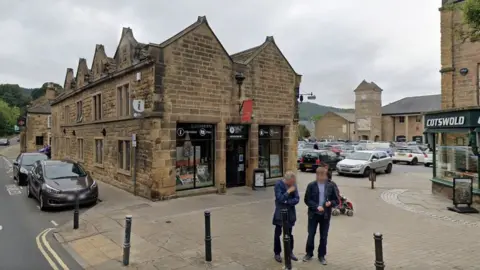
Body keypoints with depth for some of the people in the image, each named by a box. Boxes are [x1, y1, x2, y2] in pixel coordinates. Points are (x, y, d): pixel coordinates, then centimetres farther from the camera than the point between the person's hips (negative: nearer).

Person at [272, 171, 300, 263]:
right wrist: (288, 191, -22)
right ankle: (277, 253, 21)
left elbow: (297, 199, -6)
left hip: (290, 213, 3)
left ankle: (290, 252, 29)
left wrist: (287, 202, -18)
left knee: (289, 233, 14)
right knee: (278, 234, 7)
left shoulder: (293, 184, -3)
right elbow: (279, 198, -21)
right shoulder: (278, 184, -15)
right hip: (280, 213, -3)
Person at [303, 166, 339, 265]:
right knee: (311, 235, 9)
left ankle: (322, 255, 26)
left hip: (325, 215, 1)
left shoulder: (330, 186, -2)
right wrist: (316, 207, -20)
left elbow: (336, 200, 3)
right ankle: (309, 253, 29)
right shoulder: (311, 185, -7)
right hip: (313, 214, -1)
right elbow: (307, 200, -7)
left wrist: (330, 203, -19)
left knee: (324, 236, 10)